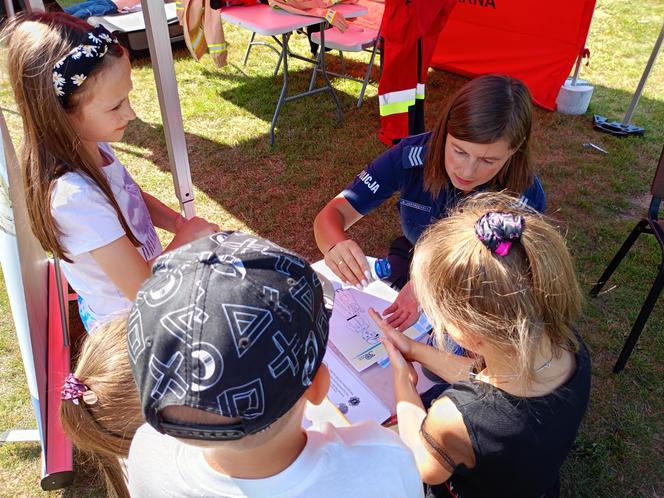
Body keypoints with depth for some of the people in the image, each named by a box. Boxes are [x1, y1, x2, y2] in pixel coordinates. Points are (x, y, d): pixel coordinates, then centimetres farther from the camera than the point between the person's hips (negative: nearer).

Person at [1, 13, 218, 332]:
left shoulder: (92, 146, -13)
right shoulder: (75, 197, -36)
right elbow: (142, 289, -31)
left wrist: (179, 223, -10)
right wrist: (186, 236, -17)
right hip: (127, 326, -7)